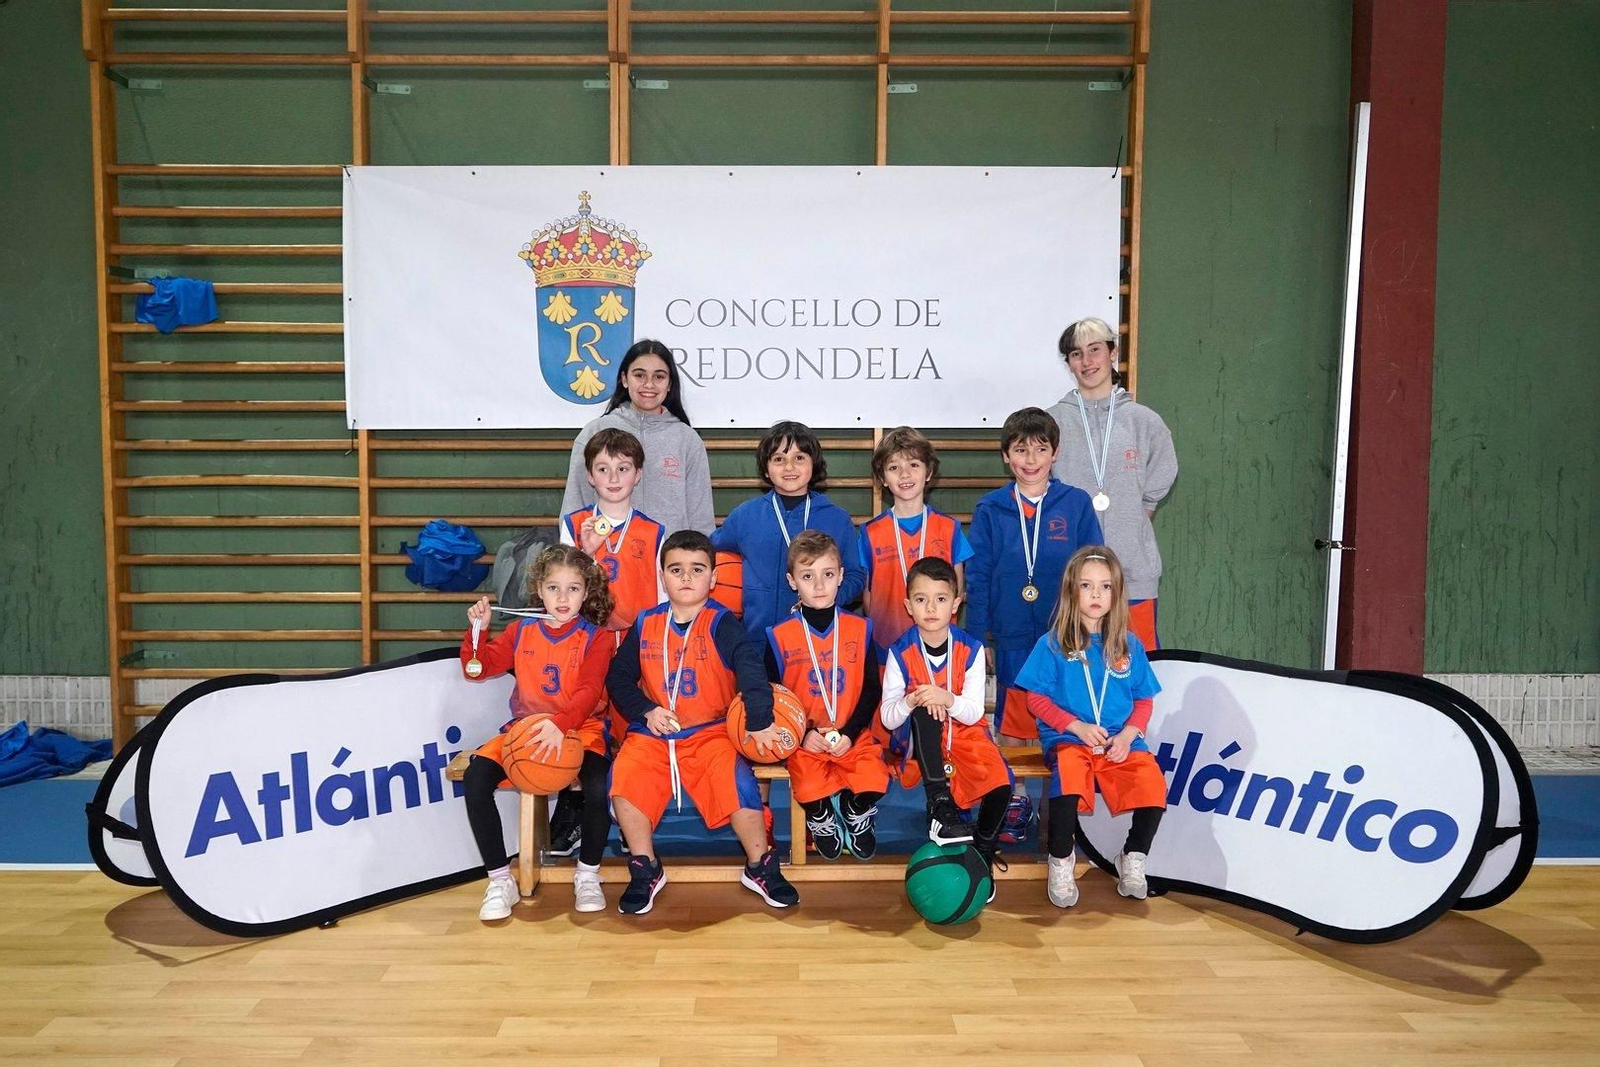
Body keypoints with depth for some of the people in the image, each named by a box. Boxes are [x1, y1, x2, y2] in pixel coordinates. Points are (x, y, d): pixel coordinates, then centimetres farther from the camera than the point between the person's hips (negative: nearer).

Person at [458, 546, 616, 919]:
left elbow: (589, 692, -15)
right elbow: (479, 668, 9)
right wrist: (478, 629, -7)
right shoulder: (521, 631, 11)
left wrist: (561, 724, -33)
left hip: (580, 729, -3)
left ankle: (587, 875, -6)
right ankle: (500, 880, -6)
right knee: (475, 777, -21)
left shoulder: (595, 638, -1)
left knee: (600, 783, -33)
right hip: (525, 728, 4)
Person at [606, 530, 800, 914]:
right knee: (623, 777, -22)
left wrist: (760, 720, -33)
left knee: (737, 780, -27)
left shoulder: (721, 624, -6)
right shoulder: (645, 624, 6)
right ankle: (645, 869, -1)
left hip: (711, 731, -3)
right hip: (652, 733, 3)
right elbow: (618, 677, 12)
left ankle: (760, 867, -2)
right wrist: (645, 711, -5)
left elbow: (750, 666, -21)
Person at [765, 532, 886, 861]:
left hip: (853, 735, 1)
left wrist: (850, 733, -8)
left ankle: (857, 811, 14)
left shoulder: (859, 629, 4)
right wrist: (802, 733, -9)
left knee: (874, 781, -23)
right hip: (805, 738, -1)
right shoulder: (780, 636, 0)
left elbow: (872, 689, 5)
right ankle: (821, 818, 12)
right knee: (811, 789, -26)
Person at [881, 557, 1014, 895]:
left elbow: (974, 713, -11)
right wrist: (912, 702, -34)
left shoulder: (971, 649, -7)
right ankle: (941, 805, -34)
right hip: (917, 738, -1)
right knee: (924, 710, -36)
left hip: (964, 733, 2)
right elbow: (887, 718, -12)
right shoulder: (901, 652, -10)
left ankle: (984, 849, 4)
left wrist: (947, 699, -32)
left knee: (1001, 784, -25)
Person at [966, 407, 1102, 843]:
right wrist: (979, 639, 0)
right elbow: (977, 578, 2)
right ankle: (1015, 801, 26)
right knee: (1011, 726, 9)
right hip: (1012, 638, 1)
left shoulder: (1077, 504, -2)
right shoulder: (990, 509, 0)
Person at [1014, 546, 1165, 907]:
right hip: (1067, 737, -2)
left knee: (1153, 785, -25)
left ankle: (1133, 858, 4)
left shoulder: (1130, 645, 9)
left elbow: (1144, 700, 12)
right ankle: (1060, 863, -11)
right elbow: (1036, 698, 1)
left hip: (1120, 740, 3)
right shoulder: (1053, 644, 1)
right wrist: (1077, 726, -11)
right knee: (1069, 773, -35)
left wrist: (1129, 734, -6)